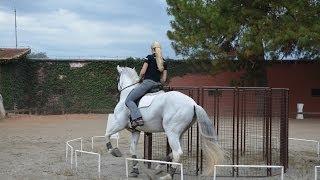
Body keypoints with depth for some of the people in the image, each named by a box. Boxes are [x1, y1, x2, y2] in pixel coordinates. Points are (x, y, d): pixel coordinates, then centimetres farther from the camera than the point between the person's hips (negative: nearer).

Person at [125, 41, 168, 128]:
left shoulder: (149, 57, -2)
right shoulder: (164, 62, 15)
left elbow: (142, 72, -6)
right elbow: (164, 79, 12)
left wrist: (141, 79, 12)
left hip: (147, 82, -7)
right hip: (157, 84, 7)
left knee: (129, 100, -8)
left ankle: (137, 118, -27)